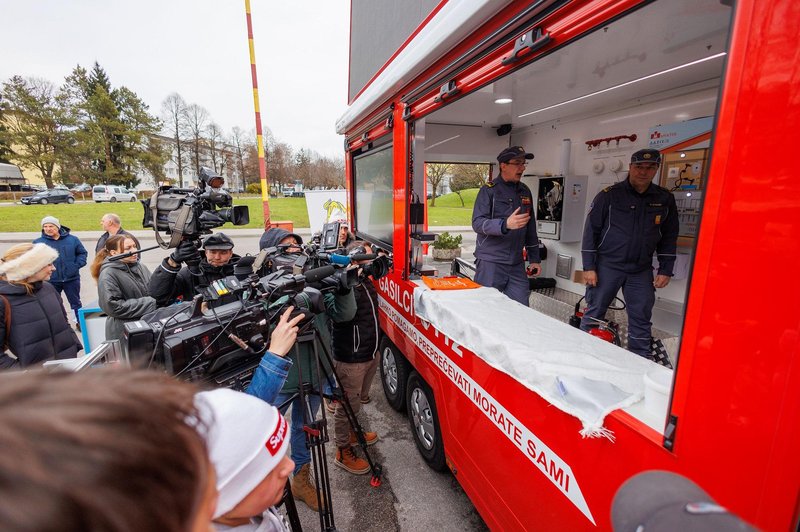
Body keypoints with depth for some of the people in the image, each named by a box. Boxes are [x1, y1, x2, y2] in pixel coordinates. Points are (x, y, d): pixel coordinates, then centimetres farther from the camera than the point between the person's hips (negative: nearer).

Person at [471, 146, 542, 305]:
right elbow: (477, 223, -15)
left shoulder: (525, 191, 14)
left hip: (517, 264, 5)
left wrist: (534, 259, 16)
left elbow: (531, 228, 18)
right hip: (490, 263, -5)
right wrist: (505, 224, -30)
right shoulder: (489, 190, -4)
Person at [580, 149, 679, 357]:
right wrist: (588, 267, -9)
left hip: (642, 270, 3)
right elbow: (591, 230, -5)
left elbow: (669, 237, 13)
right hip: (607, 266, -3)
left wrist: (665, 270, 7)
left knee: (641, 320, 7)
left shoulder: (665, 199, 7)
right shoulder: (609, 195, -4)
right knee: (594, 313, 3)